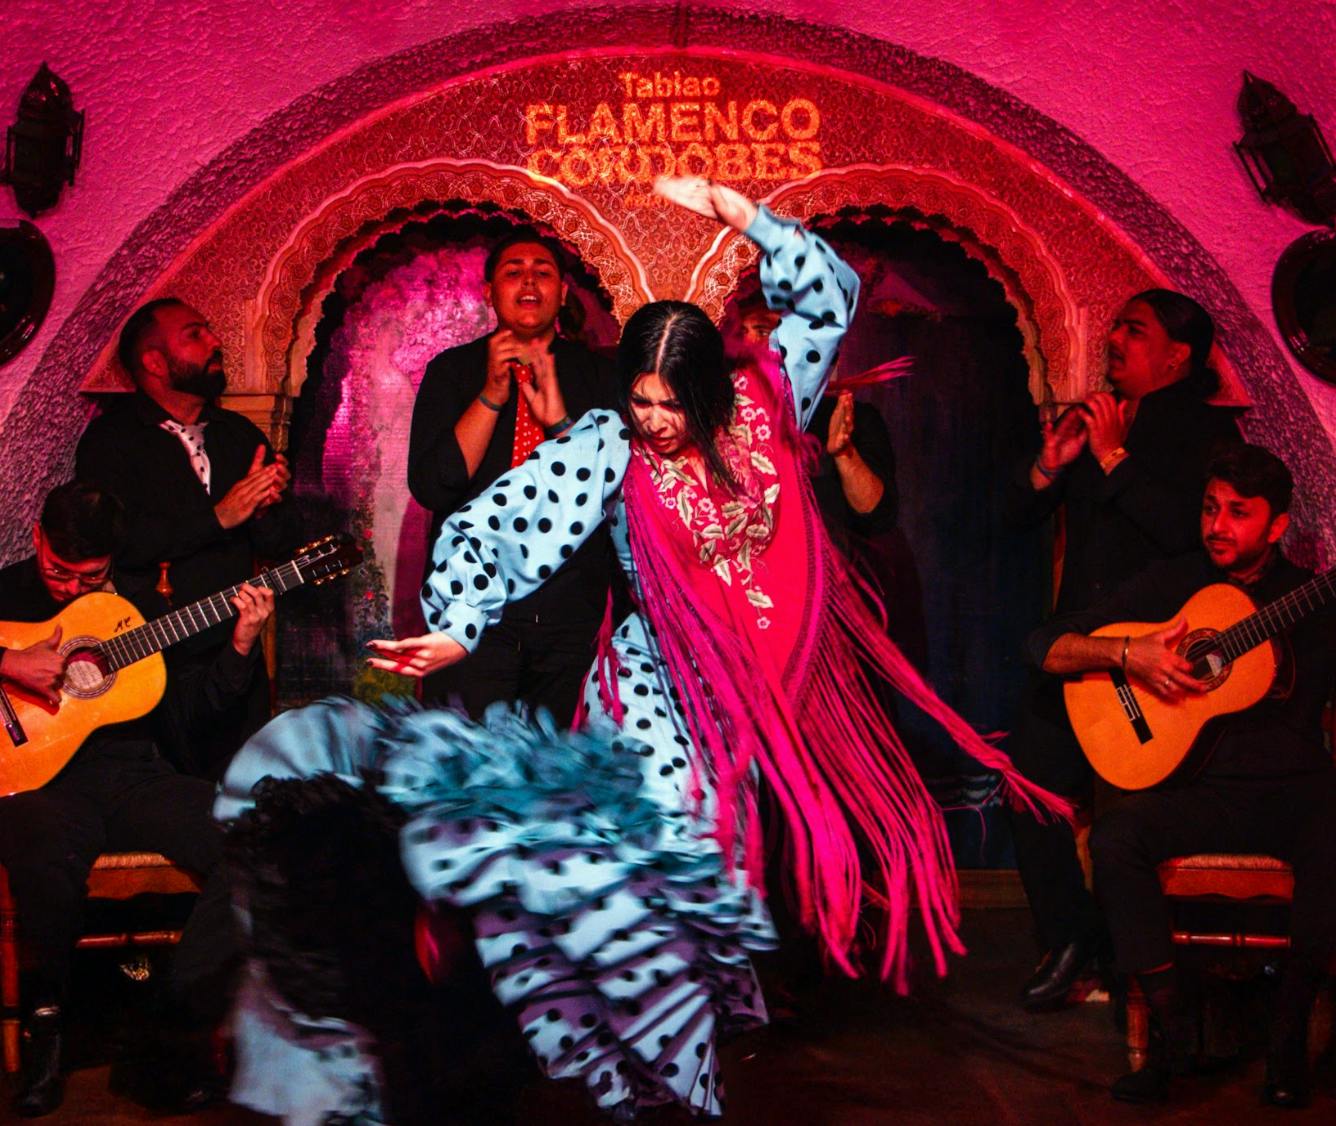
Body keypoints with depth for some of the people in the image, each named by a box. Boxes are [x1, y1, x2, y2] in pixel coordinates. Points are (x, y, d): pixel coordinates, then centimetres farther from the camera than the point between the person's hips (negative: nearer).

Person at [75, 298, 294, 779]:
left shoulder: (241, 433, 13)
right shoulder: (111, 438, -3)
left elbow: (278, 544, 11)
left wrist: (265, 506, -11)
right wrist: (218, 516, -18)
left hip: (235, 655, 5)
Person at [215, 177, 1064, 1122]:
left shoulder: (761, 407, -2)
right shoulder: (611, 447, -10)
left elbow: (828, 293, 1)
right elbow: (496, 521, -16)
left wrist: (729, 208, -9)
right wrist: (458, 628, -30)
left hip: (777, 679, 4)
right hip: (668, 691, -4)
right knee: (672, 866, -11)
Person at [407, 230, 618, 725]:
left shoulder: (597, 374, 5)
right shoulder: (452, 371, 3)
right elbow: (429, 488, -8)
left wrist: (560, 420, -18)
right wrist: (491, 395, -16)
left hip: (574, 611, 1)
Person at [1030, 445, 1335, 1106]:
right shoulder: (1172, 584, 9)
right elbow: (1047, 647, 4)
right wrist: (1127, 654, -13)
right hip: (1208, 793, 1)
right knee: (1115, 836, -27)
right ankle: (1170, 1027, -16)